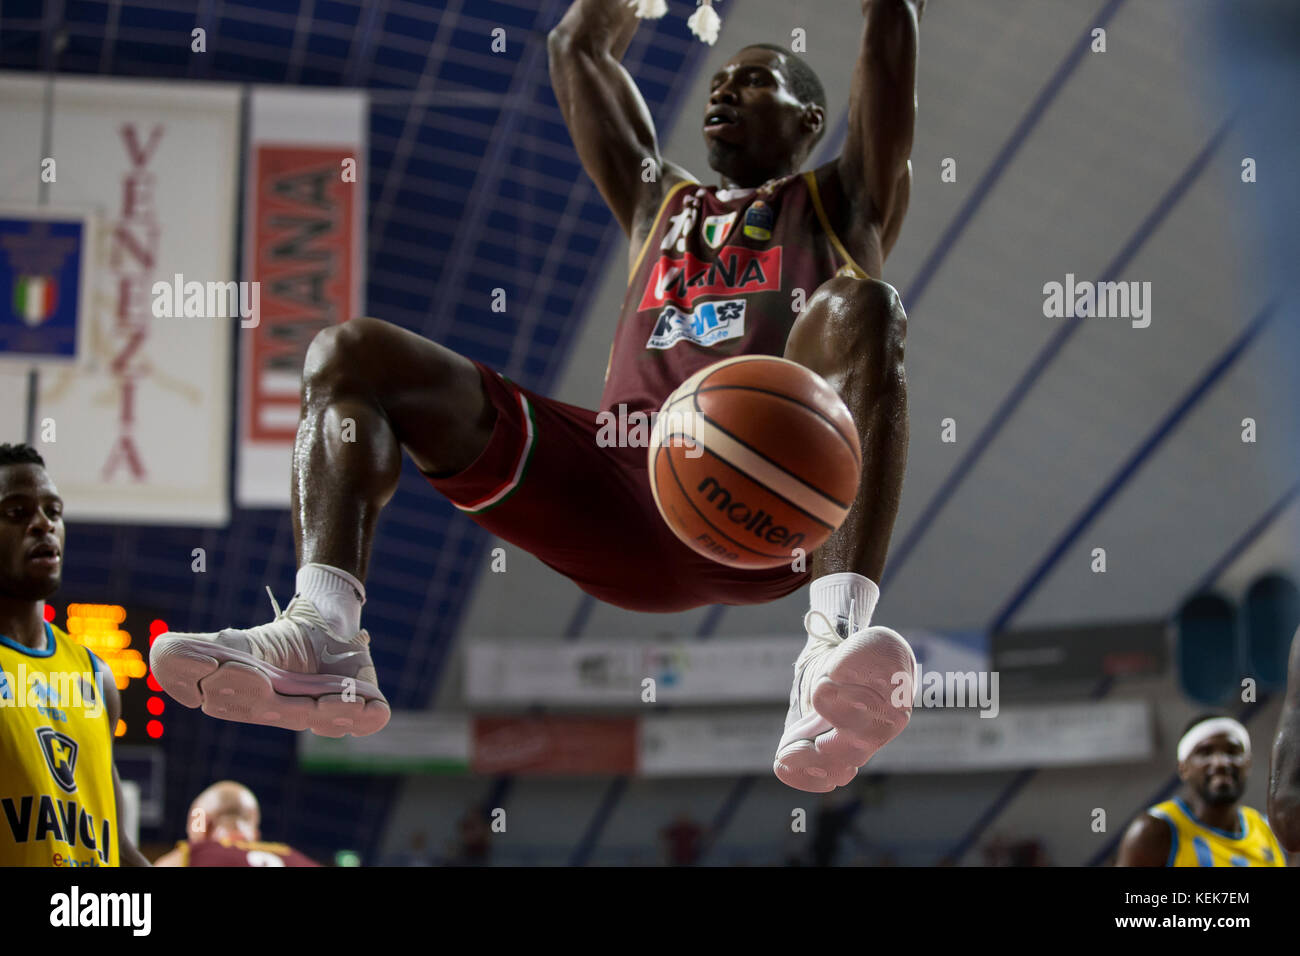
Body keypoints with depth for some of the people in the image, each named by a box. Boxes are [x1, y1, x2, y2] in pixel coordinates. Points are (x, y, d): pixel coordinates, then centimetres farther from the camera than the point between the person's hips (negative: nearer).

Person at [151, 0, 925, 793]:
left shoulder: (842, 206, 26)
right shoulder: (661, 205, 38)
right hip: (626, 503, 4)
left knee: (861, 310, -34)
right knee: (350, 357, -8)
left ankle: (838, 642, -52)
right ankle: (324, 636, -37)